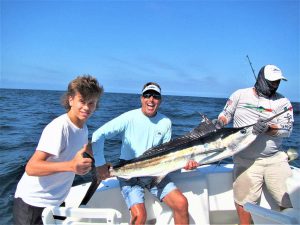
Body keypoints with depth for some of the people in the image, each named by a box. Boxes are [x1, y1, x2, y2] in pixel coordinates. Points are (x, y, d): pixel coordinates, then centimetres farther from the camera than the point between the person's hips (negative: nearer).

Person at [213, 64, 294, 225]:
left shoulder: (282, 102, 5)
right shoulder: (240, 95, 3)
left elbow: (287, 128, -5)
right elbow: (226, 114, 12)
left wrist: (268, 127, -23)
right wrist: (219, 122, -9)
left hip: (275, 159, 2)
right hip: (246, 161, -1)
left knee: (290, 201, 3)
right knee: (243, 202, 1)